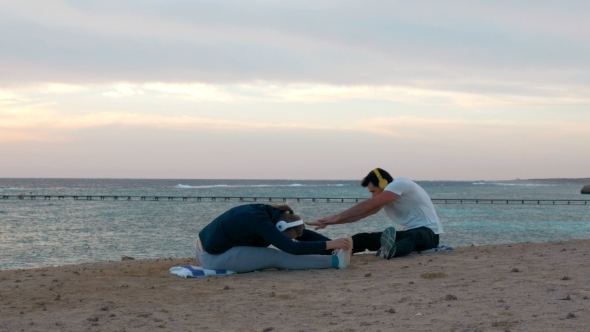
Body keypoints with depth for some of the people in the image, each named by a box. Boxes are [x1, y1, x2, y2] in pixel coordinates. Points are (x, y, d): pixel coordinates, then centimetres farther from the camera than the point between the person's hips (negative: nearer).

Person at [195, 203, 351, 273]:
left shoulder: (273, 214, -1)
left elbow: (303, 234, 4)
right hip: (213, 257, -9)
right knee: (277, 257, -14)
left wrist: (333, 243, -3)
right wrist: (330, 244, -29)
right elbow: (291, 248, -30)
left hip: (209, 249, 9)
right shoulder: (259, 221, -27)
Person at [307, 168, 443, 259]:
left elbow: (368, 206, -21)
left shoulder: (400, 184, -17)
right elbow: (362, 213, 5)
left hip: (429, 233, -8)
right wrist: (329, 222, -4)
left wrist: (337, 217, -17)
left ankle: (391, 251, -73)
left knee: (412, 236, -44)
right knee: (365, 238, -8)